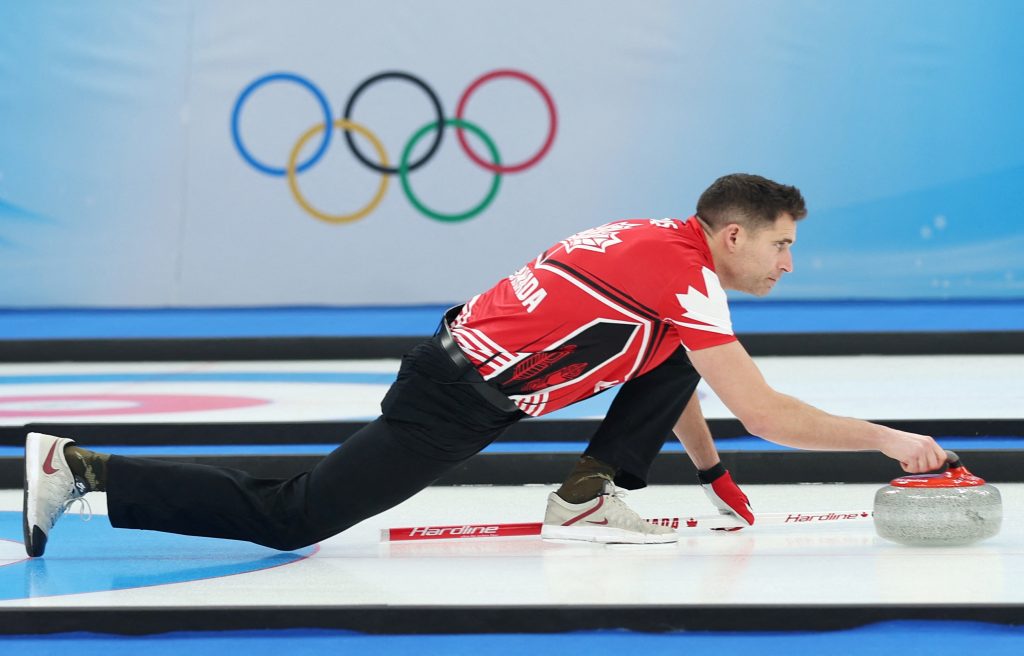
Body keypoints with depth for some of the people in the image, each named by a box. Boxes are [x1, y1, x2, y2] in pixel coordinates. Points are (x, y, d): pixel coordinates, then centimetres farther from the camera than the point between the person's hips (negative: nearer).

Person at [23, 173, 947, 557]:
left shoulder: (664, 241, 12)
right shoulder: (687, 278, -16)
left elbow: (674, 376, 29)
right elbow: (767, 413, -18)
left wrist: (714, 473, 30)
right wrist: (887, 439, -10)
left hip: (460, 359, 9)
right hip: (456, 403, -9)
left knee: (675, 361, 10)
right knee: (289, 520, -6)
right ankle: (82, 471, -3)